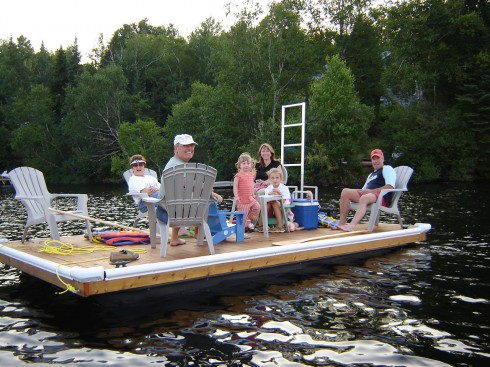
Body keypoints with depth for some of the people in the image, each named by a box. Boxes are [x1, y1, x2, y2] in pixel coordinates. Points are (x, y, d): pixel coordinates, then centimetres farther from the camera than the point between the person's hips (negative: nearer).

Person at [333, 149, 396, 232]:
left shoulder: (387, 169, 8)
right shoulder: (371, 174, 34)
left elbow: (390, 187, -10)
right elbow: (364, 189, 29)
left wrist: (371, 191, -14)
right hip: (368, 194, 8)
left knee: (364, 198, -39)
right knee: (345, 192, -9)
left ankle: (352, 225, -59)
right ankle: (342, 223, -19)